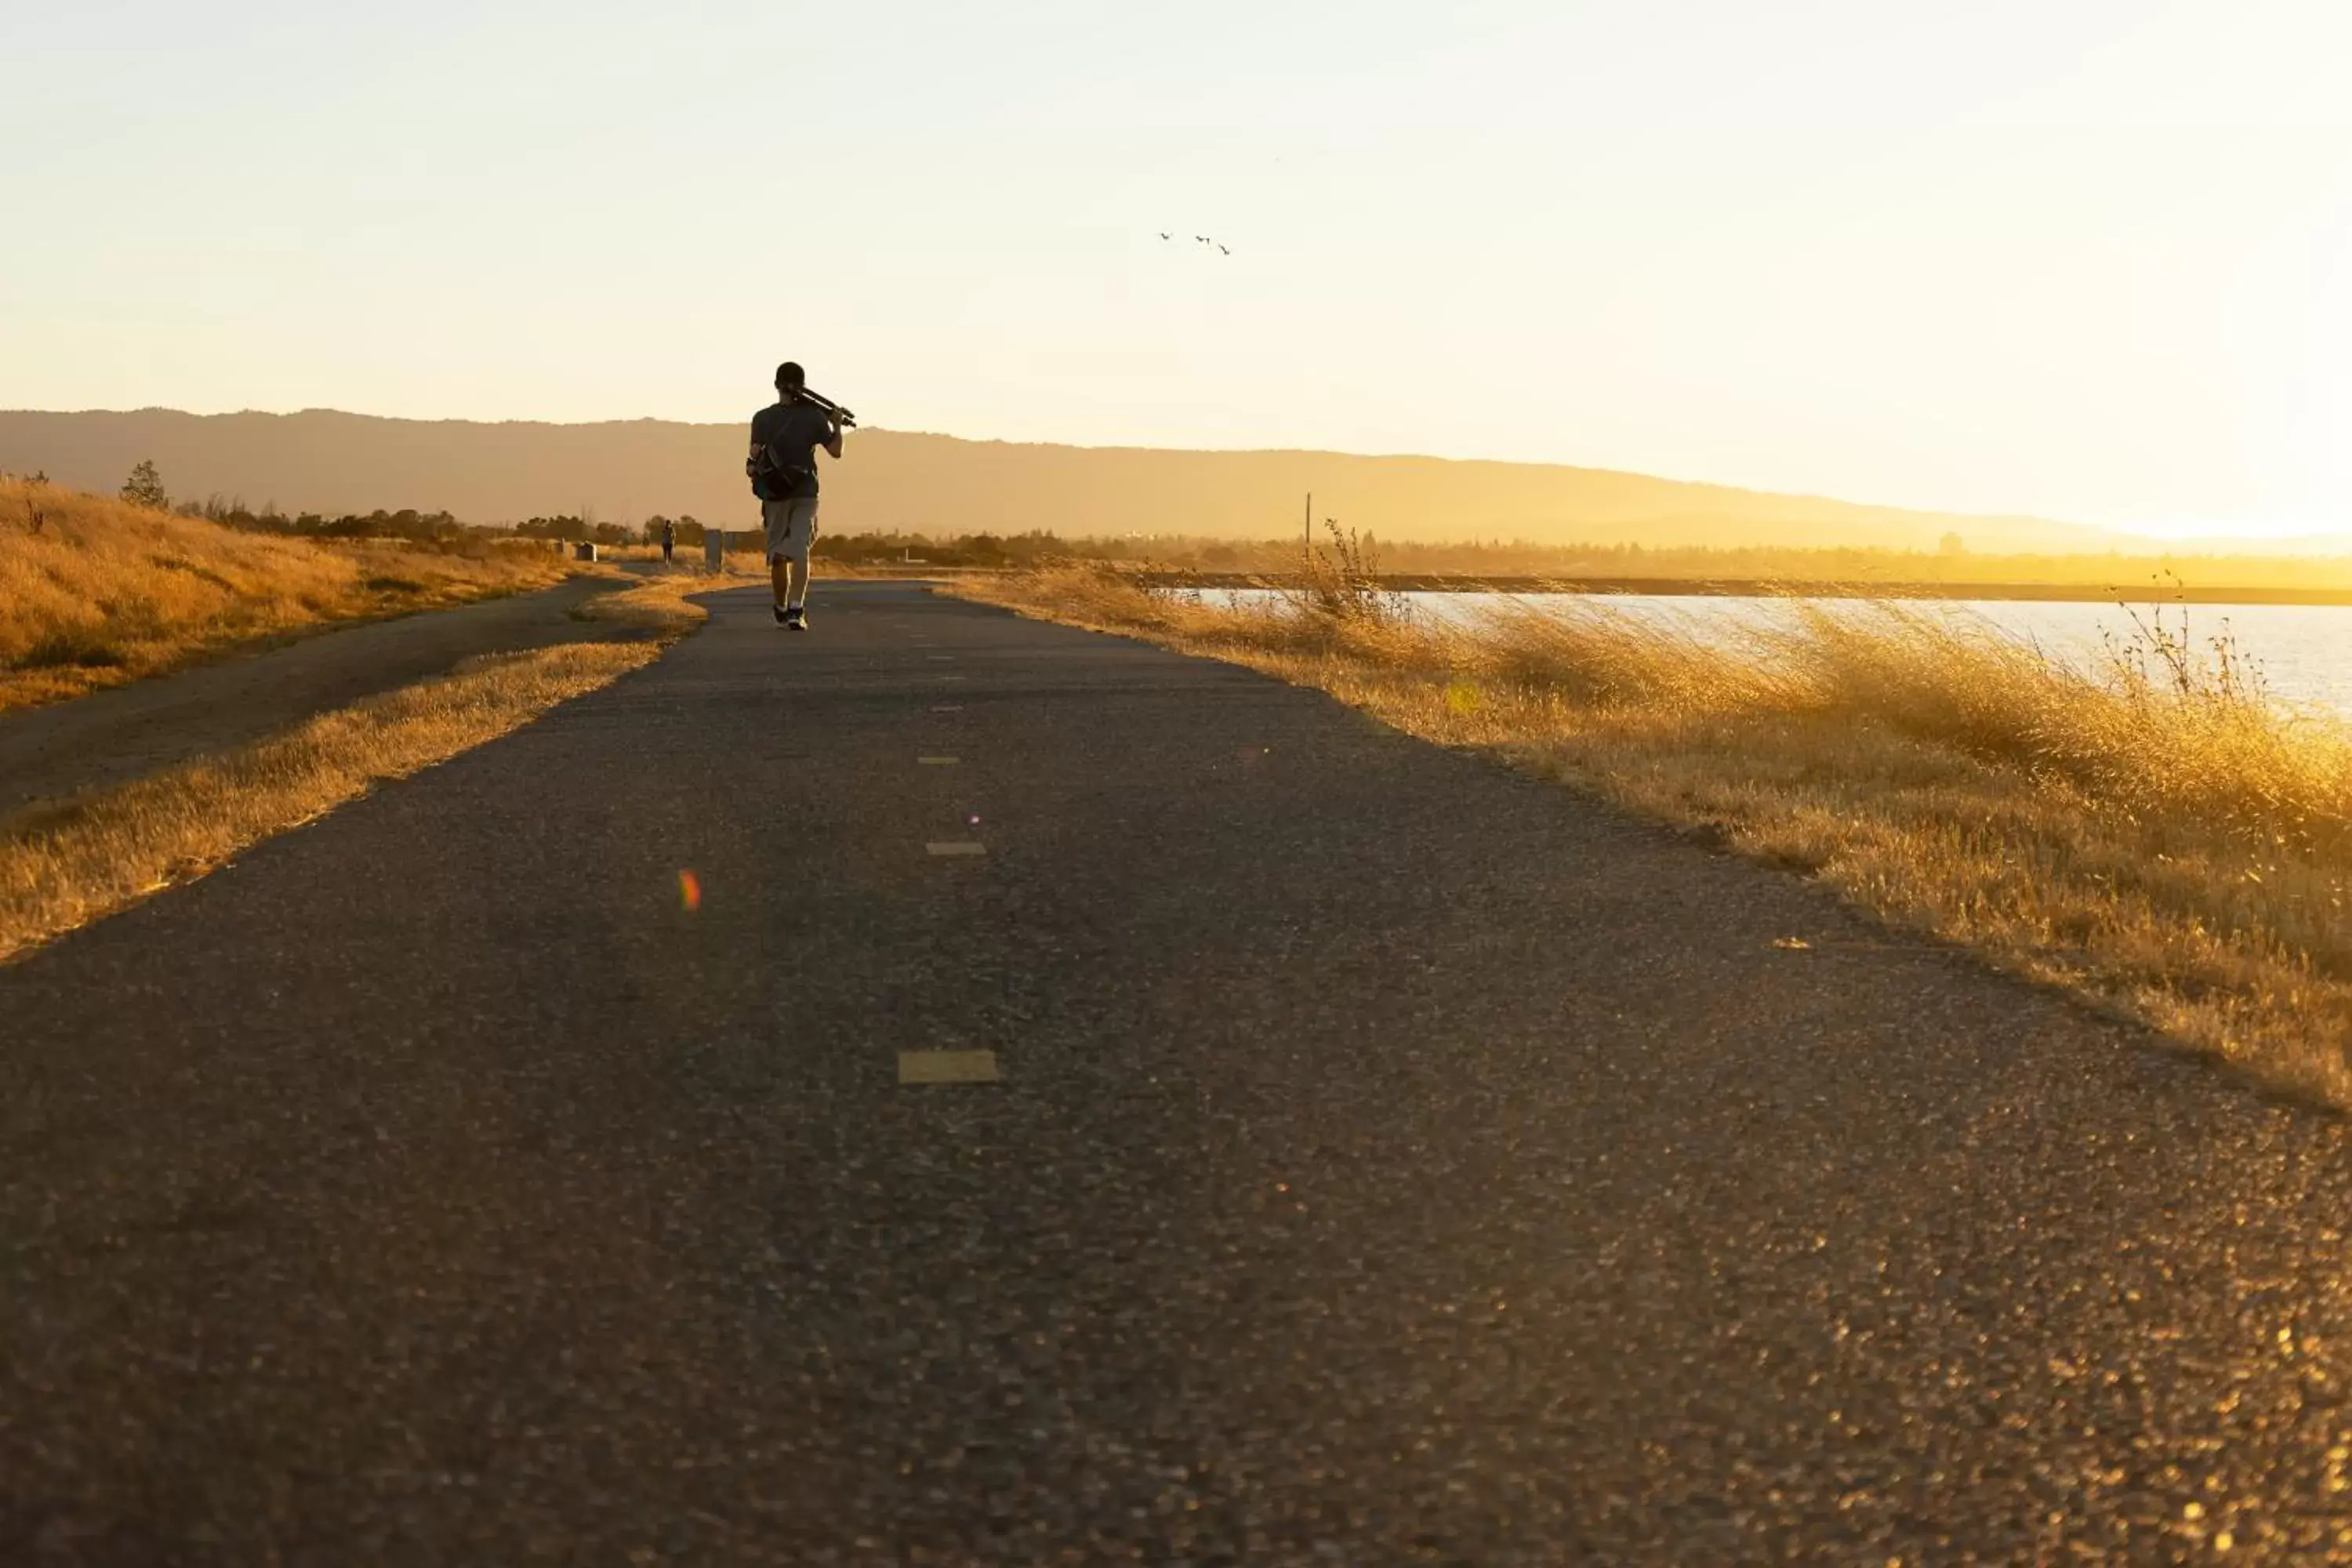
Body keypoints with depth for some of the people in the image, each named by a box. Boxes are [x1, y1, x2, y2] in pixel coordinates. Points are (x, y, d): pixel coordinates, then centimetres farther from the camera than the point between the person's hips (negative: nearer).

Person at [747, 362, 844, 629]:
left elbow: (755, 454, -10)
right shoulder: (814, 416, -1)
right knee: (800, 551, -6)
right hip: (805, 493, -1)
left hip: (774, 494, 1)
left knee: (778, 555, 12)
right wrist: (837, 424, 17)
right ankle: (797, 609, -23)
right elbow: (836, 451, 3)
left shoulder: (763, 418, -1)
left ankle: (782, 610, 24)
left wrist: (752, 467, 9)